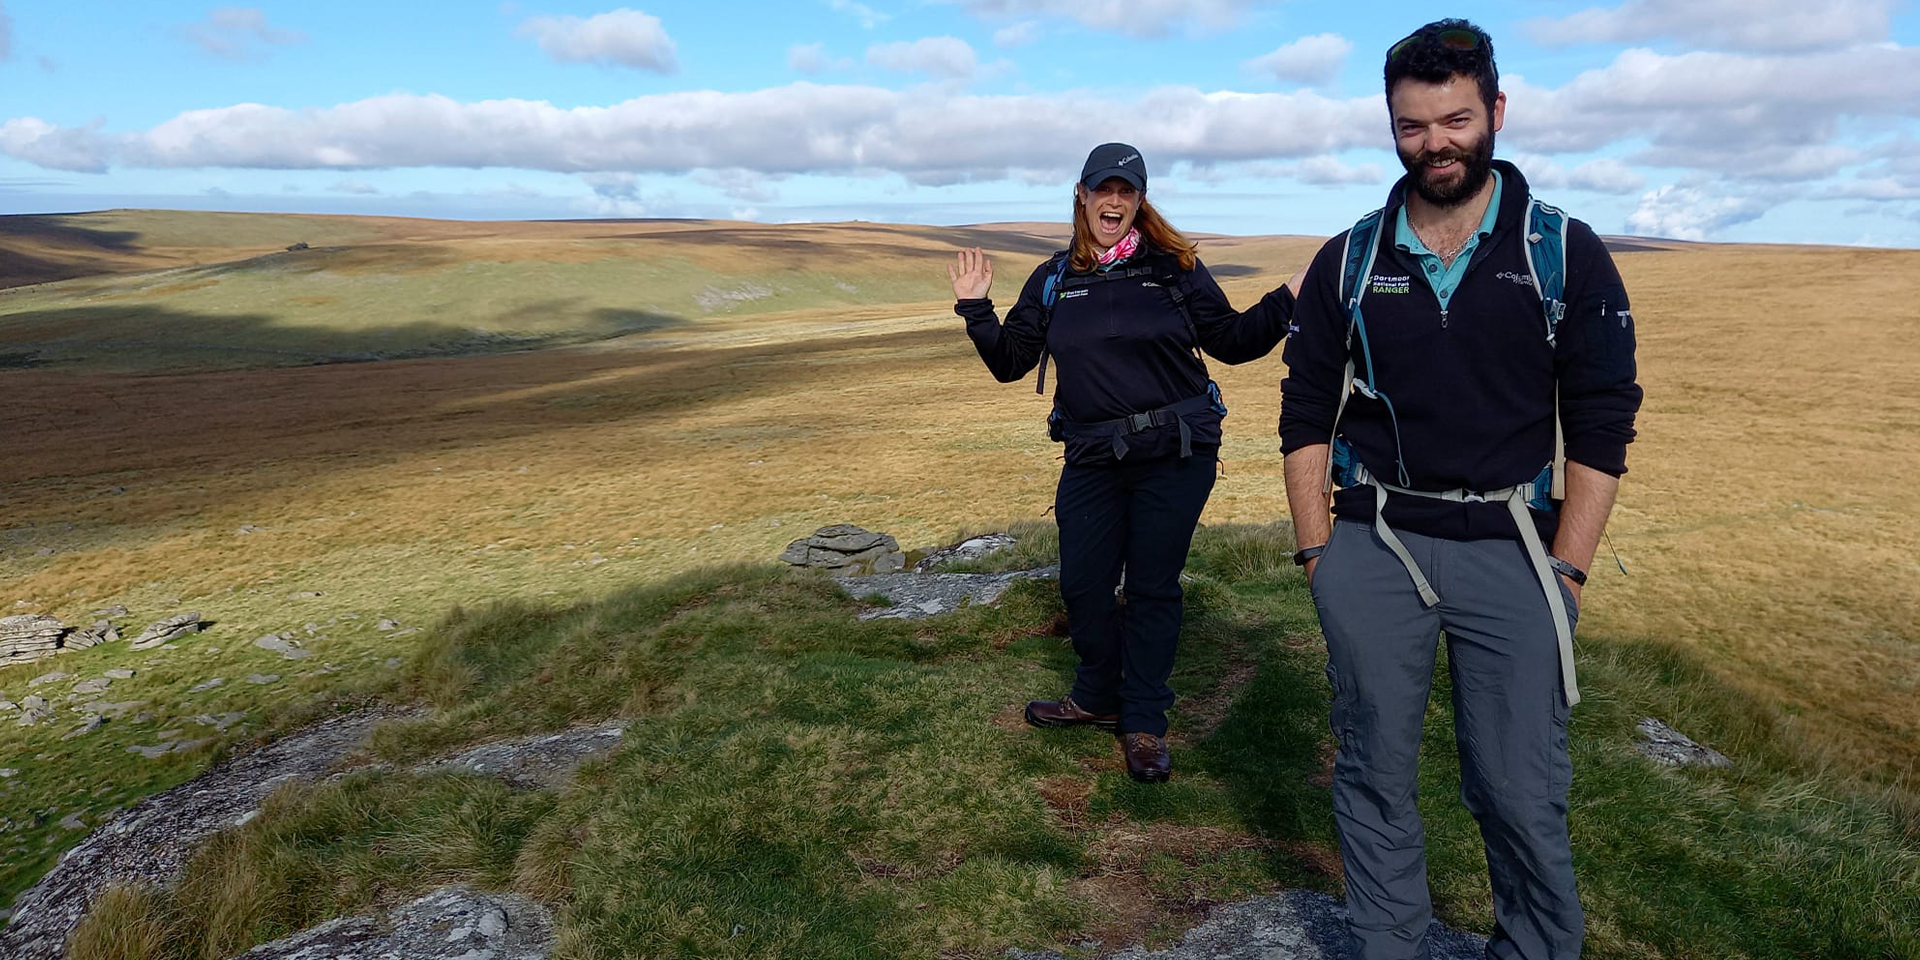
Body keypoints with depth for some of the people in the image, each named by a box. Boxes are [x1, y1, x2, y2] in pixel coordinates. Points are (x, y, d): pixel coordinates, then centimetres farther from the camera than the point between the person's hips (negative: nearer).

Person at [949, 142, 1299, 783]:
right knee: (1082, 586, 8)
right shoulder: (1054, 281, 8)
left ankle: (1144, 723, 21)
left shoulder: (1174, 268, 2)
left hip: (1176, 455, -3)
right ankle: (1098, 698, 34)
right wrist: (976, 310, -3)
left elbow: (1232, 341, 7)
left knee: (1152, 588, 5)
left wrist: (1285, 303, -7)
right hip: (1092, 460, 3)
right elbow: (1009, 363, 9)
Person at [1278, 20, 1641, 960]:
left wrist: (1564, 575, -6)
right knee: (1374, 773, 11)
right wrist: (1317, 554, 0)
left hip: (1512, 549, -1)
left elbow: (1601, 425, -1)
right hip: (1372, 547, 2)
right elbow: (1305, 415, 6)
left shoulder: (1566, 255, 0)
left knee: (1521, 793, 3)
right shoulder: (1349, 261, 5)